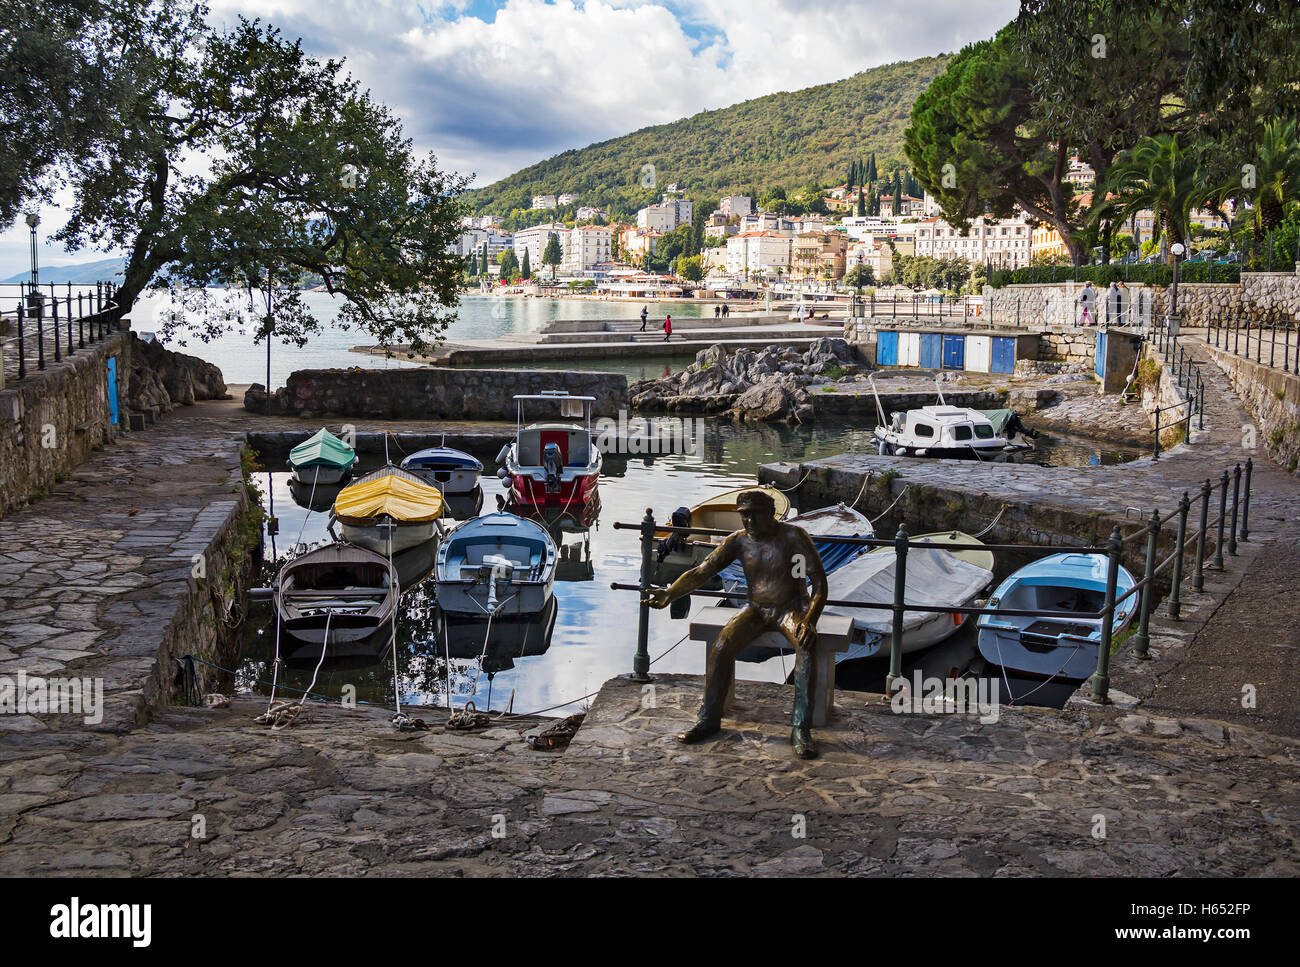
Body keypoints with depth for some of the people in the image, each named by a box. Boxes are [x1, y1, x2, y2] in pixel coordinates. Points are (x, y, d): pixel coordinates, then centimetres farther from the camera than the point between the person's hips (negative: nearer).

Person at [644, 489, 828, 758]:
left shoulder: (793, 537, -13)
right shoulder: (738, 541, -2)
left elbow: (820, 583, -16)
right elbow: (701, 572, -5)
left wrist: (810, 621, -31)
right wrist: (669, 594, -22)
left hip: (791, 608, -3)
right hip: (756, 610, 3)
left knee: (806, 646, -34)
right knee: (723, 646, -24)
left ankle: (801, 729, -32)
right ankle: (709, 718, -11)